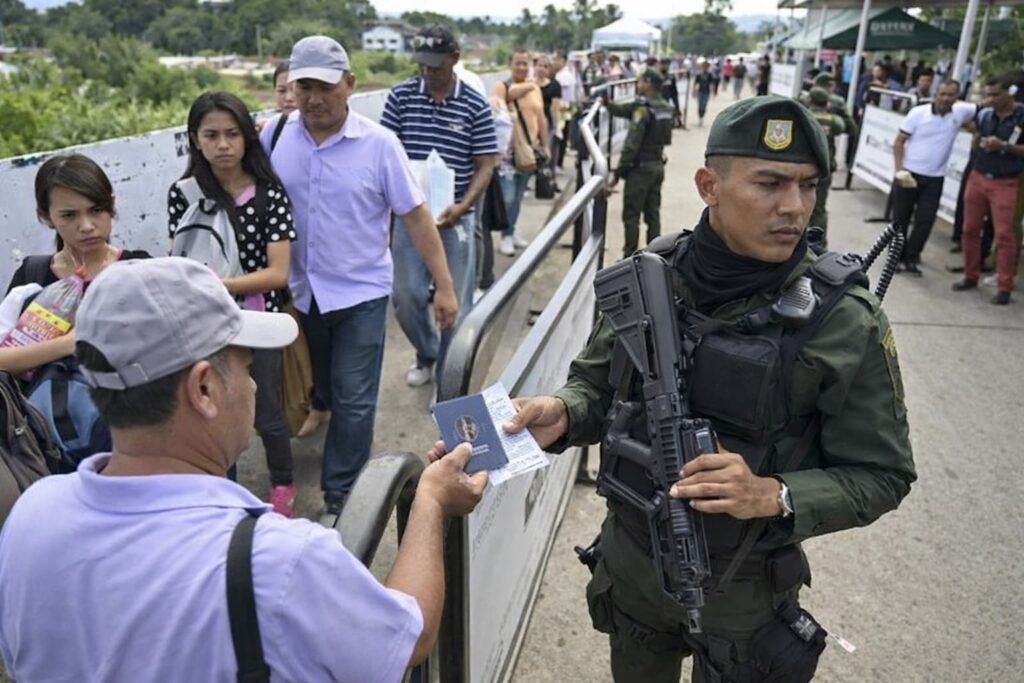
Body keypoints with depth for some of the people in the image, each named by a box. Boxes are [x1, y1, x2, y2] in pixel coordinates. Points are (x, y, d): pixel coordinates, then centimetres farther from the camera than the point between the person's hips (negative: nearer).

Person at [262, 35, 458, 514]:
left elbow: (416, 217, -10)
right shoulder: (274, 137, -4)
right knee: (324, 393, 22)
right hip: (300, 292, 4)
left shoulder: (378, 144, -12)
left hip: (360, 293, -3)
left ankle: (340, 496, 14)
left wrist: (444, 286, -12)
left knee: (352, 401, -1)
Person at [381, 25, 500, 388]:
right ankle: (427, 353, 35)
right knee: (406, 297, 6)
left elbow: (485, 165, -4)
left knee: (456, 303, 4)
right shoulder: (400, 96, 1)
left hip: (455, 218, -1)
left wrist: (461, 207, -19)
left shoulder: (475, 105, -3)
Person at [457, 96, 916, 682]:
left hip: (743, 588, -3)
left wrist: (775, 496, -28)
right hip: (630, 564, 3)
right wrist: (563, 415, -20)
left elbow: (881, 474, -11)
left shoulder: (847, 323, -19)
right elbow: (596, 386, 2)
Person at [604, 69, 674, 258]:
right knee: (653, 214, 12)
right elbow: (623, 110, 20)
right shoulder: (664, 107, 10)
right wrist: (607, 103, 11)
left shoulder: (643, 109, -16)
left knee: (631, 216, -2)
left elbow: (631, 145, -21)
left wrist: (617, 173, -19)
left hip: (641, 168, -8)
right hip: (657, 166, 8)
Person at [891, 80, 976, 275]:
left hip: (934, 179, 2)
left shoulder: (961, 112, 1)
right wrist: (899, 169, -12)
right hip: (908, 173, -2)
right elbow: (899, 142, -5)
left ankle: (911, 258, 13)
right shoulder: (918, 112, -6)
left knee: (925, 220, 0)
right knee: (900, 218, 6)